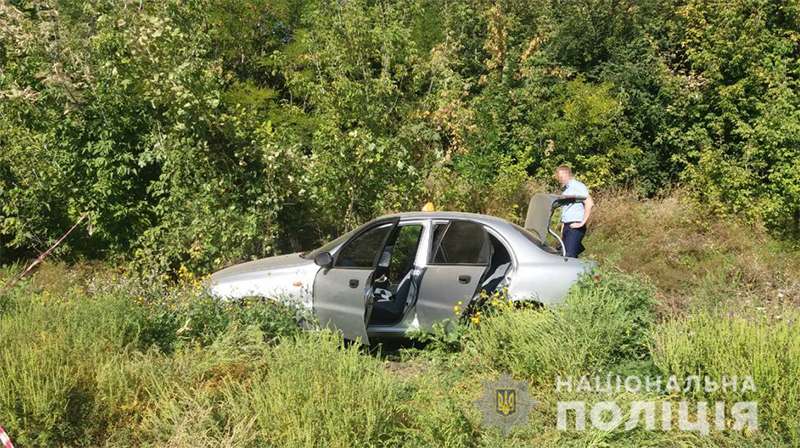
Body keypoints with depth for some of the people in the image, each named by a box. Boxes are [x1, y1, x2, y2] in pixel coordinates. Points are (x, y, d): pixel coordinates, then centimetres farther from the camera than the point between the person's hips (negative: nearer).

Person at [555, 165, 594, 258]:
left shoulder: (577, 186, -8)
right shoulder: (565, 189, 20)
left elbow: (589, 203, -21)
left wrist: (582, 223, -20)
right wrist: (562, 232, 21)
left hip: (575, 227, -9)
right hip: (566, 226, 9)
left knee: (570, 256, -15)